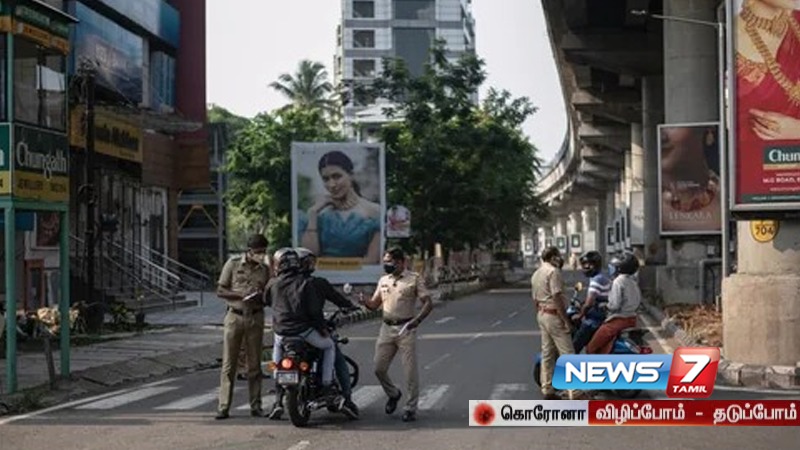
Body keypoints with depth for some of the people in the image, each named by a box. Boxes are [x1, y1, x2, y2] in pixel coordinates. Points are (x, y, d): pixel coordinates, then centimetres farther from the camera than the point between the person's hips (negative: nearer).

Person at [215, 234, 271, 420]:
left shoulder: (265, 270, 9)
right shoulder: (233, 264, 1)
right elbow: (220, 290, 0)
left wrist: (260, 296, -10)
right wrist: (241, 295, -15)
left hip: (256, 318, 2)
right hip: (235, 316, -2)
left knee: (254, 364, 6)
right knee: (228, 364, -3)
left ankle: (256, 406, 11)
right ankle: (223, 406, -1)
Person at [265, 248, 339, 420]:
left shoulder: (273, 284, 3)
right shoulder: (303, 283, -6)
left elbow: (265, 301, 21)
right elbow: (314, 309, -6)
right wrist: (322, 328, 7)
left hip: (281, 333, 3)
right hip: (303, 330, -3)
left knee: (277, 353, 33)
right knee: (329, 346, 21)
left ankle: (278, 400, 23)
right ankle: (327, 388, 9)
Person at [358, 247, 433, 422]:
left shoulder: (414, 279, -4)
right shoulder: (383, 280, 13)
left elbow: (428, 303, -8)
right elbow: (375, 304, 16)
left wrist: (418, 319, -23)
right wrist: (365, 302, -7)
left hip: (406, 329, -5)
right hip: (387, 328, 5)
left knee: (410, 371, -3)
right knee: (379, 368, 5)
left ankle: (411, 408, 7)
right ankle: (393, 394, 31)